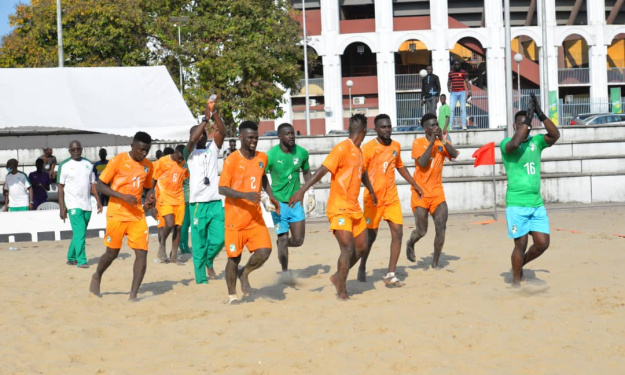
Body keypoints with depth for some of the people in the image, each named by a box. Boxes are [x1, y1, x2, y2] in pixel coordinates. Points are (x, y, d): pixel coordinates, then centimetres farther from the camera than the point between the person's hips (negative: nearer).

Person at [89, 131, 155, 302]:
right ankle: (97, 277, 40)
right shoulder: (118, 160, -10)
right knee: (112, 252, 9)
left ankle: (133, 295, -4)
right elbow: (100, 185, -9)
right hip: (116, 215, -4)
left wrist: (149, 201, 0)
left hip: (137, 215, 4)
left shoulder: (148, 166, 6)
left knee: (142, 252, -9)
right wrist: (123, 196, -21)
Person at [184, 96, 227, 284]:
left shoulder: (213, 148, 12)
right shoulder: (190, 152, 4)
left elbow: (222, 131, -4)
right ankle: (201, 280, 8)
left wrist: (214, 112, -16)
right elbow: (192, 140, -18)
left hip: (216, 202, 3)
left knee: (219, 238, -5)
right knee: (199, 244, 0)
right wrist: (205, 119, -19)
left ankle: (209, 261, 25)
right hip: (198, 203, -3)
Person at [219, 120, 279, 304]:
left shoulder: (262, 158, 6)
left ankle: (245, 274, 19)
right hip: (235, 218, -4)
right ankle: (232, 295, 20)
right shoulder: (231, 160, -11)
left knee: (264, 251, -11)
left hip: (255, 217, 4)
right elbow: (222, 189, -15)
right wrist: (245, 195, -28)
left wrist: (271, 195, 14)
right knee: (234, 257, 2)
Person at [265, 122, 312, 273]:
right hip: (278, 202, -3)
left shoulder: (302, 153, -1)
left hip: (296, 201, 3)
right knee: (283, 238, -4)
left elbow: (306, 172, 16)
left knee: (298, 240, 2)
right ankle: (285, 272, 12)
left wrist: (310, 193, 12)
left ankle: (282, 244, 36)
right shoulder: (271, 155, -13)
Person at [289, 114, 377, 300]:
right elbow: (322, 170, -22)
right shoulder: (342, 148, -14)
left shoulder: (358, 152, 12)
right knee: (348, 249, -12)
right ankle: (342, 291, 2)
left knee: (361, 247, 9)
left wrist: (371, 191, 46)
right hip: (339, 208, -9)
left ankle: (338, 277, 26)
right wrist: (302, 190, -31)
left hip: (354, 208, 9)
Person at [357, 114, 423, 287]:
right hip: (374, 198, -4)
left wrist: (414, 184, 24)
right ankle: (362, 267, 32)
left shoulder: (396, 146, 6)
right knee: (371, 235, 7)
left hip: (392, 197, 5)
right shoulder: (367, 148, -12)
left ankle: (390, 275, -3)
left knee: (398, 232, -7)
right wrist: (370, 192, -25)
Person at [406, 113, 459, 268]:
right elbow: (422, 163, -19)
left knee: (441, 228, -7)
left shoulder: (442, 142, 7)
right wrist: (432, 142, -17)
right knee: (421, 231, -1)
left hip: (437, 192, 3)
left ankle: (435, 264, 4)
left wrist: (442, 140, -17)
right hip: (421, 192, -3)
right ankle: (410, 244, 33)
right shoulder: (418, 142, -5)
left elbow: (454, 155, -10)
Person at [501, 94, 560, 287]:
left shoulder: (536, 141, 10)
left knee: (543, 243, 3)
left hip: (537, 203, 5)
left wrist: (540, 115, -15)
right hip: (516, 204, -5)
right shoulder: (506, 143, -3)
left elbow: (555, 135, -7)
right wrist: (527, 119, -21)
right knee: (521, 244, -3)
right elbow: (515, 143, -27)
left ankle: (520, 264, 28)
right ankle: (516, 282, 12)